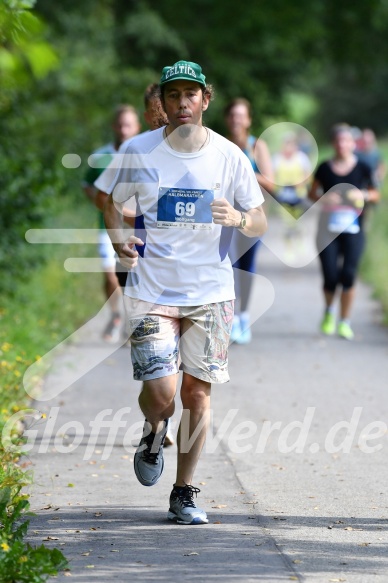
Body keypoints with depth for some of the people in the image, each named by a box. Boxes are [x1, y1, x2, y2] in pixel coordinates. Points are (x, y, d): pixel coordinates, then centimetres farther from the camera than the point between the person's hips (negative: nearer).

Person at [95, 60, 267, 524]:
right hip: (152, 291, -1)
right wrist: (118, 240, -4)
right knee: (160, 394, -13)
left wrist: (239, 219, -20)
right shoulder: (139, 152, -2)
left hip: (210, 292, 1)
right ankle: (153, 431, 25)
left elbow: (261, 224, 3)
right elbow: (111, 199, 15)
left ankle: (184, 494, 16)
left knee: (197, 392, 2)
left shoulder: (229, 156, 0)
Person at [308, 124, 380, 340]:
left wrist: (364, 195, -8)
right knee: (330, 277, -5)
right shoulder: (325, 168, 3)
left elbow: (376, 195, 13)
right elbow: (312, 193, 13)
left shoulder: (362, 168, 2)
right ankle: (329, 310, 28)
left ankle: (345, 322, 7)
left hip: (353, 230, 0)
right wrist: (324, 198, -8)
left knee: (348, 275, -10)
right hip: (328, 229, 0)